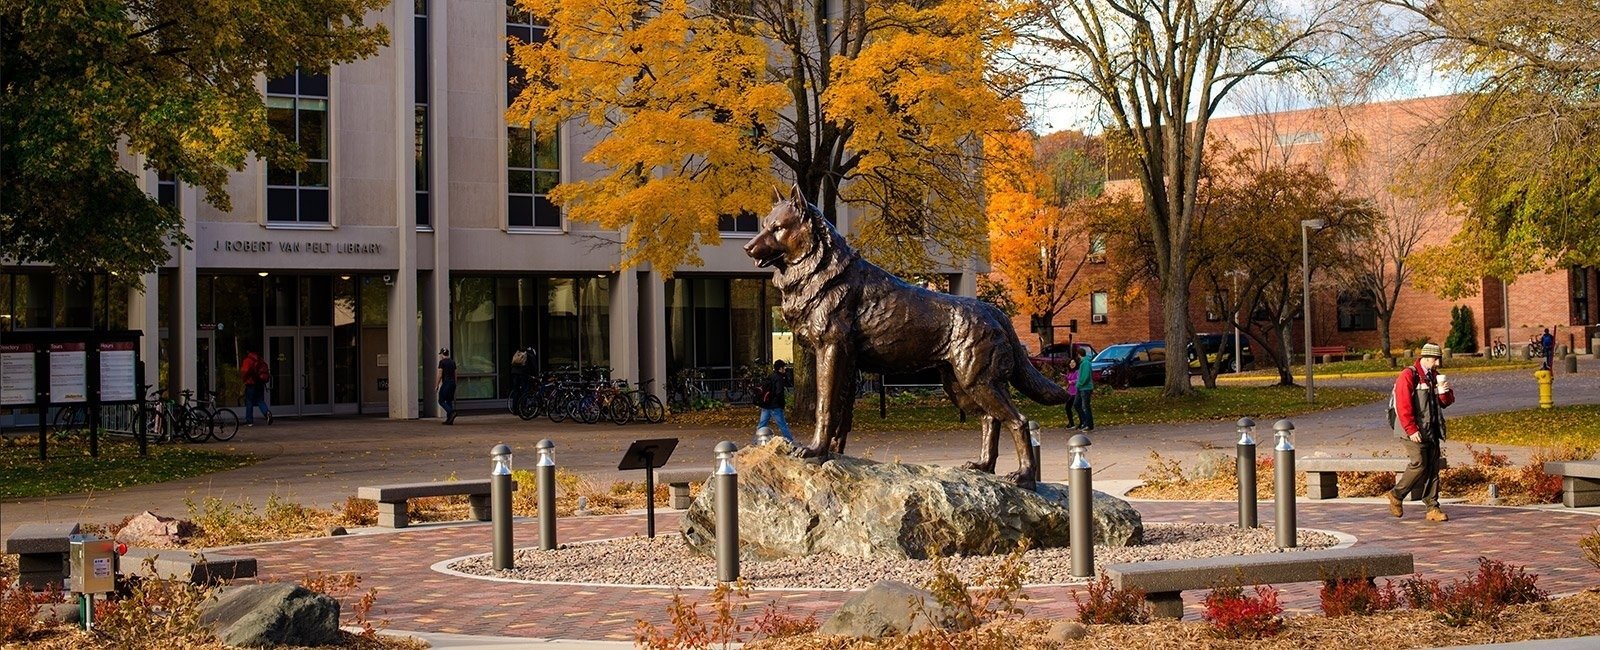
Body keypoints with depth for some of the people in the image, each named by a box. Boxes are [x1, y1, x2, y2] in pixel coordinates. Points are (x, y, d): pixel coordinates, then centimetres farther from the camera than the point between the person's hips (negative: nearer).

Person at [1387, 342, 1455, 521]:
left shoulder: (1434, 376, 15)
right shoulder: (1408, 376, -10)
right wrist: (1411, 430, -20)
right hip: (1415, 432, -8)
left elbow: (1447, 402, 19)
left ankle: (1433, 507, 7)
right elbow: (1403, 405, -16)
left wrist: (1445, 391, -4)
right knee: (1419, 465, -13)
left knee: (1433, 468, 4)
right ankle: (1396, 495, 5)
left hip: (1432, 431, 8)